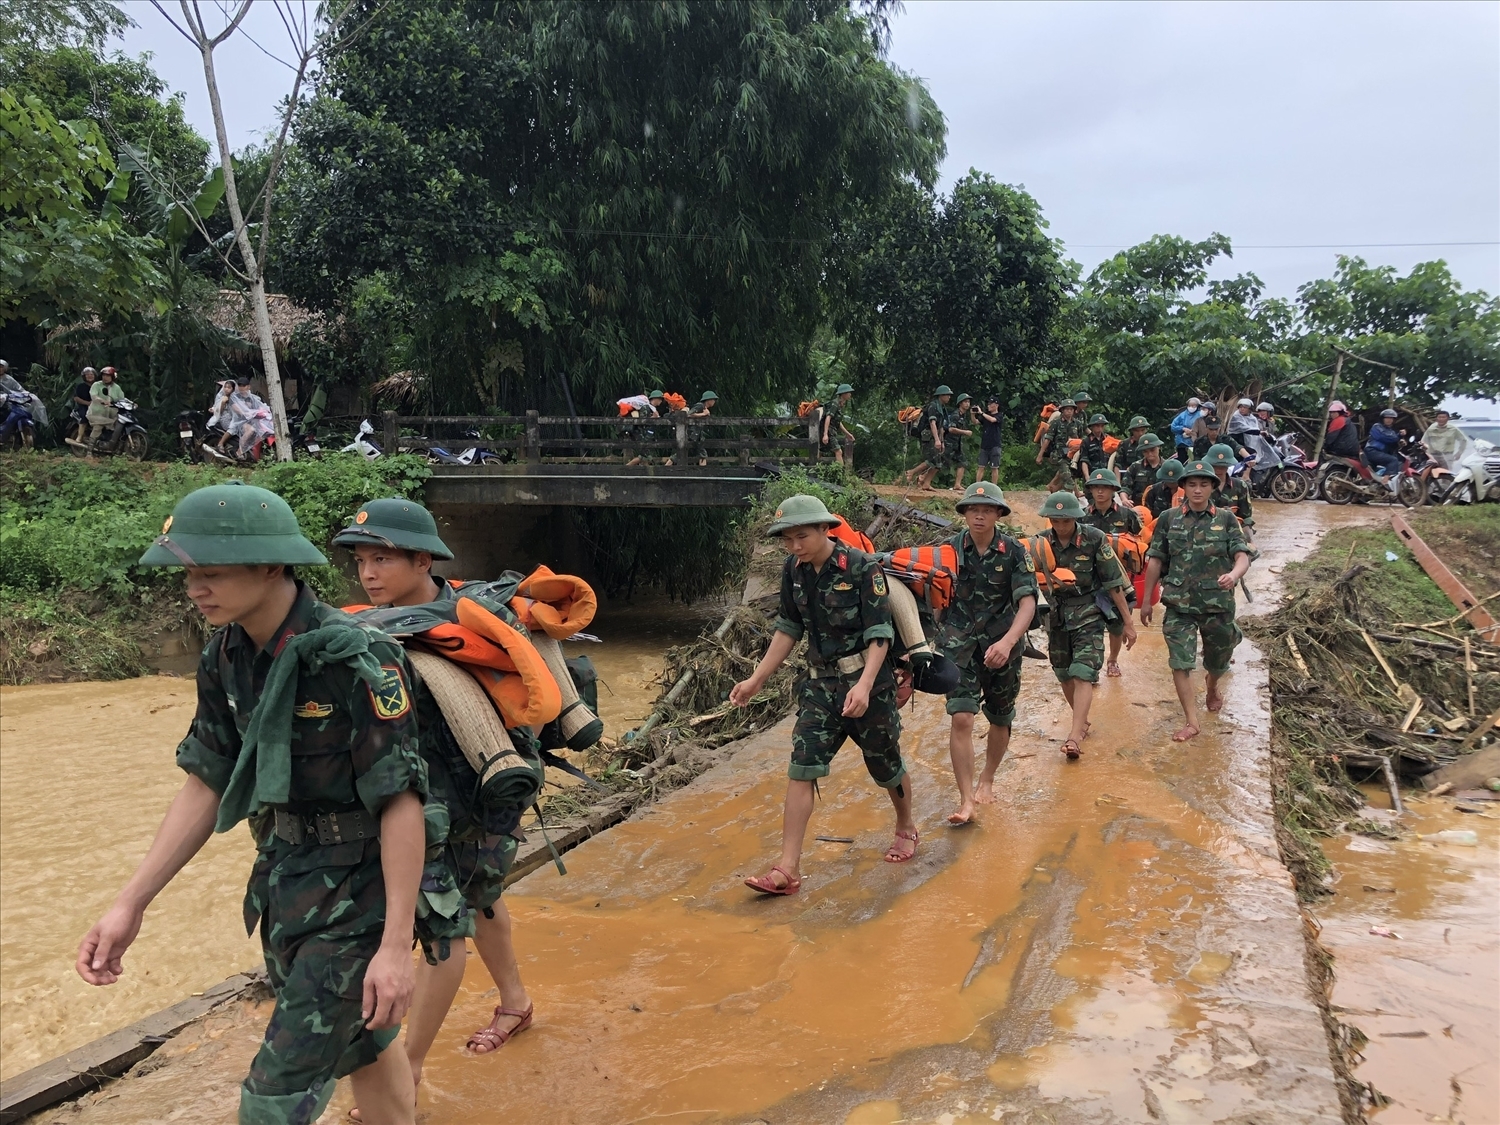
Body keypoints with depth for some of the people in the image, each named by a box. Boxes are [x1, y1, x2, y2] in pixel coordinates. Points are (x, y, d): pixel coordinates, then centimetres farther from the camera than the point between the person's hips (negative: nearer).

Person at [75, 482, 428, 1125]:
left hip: (353, 897, -7)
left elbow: (401, 803, -23)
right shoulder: (226, 657, -2)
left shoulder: (355, 659, -25)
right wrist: (131, 904, 2)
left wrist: (396, 945, -22)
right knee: (362, 1049, 23)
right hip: (282, 886, 7)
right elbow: (207, 784, 6)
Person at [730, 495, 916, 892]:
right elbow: (788, 629, 11)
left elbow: (879, 634, -18)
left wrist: (864, 685, -32)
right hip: (820, 684, 5)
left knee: (885, 764, 13)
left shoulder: (862, 567, -16)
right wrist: (756, 680, 7)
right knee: (802, 769, -6)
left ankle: (906, 828, 42)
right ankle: (787, 870, -5)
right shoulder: (794, 571, 1)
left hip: (867, 682, -4)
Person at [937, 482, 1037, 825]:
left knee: (1000, 720, 15)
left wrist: (1007, 641, -34)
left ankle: (987, 780, 40)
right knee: (961, 717, -14)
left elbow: (1028, 602, -18)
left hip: (1002, 644, 1)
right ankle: (966, 801, -8)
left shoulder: (1014, 552, -9)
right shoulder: (950, 549, -5)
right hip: (959, 643, 0)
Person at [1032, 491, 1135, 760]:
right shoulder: (1040, 543, -4)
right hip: (1056, 617, 4)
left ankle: (1075, 736, -17)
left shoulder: (1094, 539, -12)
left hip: (1088, 616, -4)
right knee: (1064, 675, 13)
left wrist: (1127, 623, -4)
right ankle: (1083, 721, 34)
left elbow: (1113, 583, -7)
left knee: (1082, 675, -14)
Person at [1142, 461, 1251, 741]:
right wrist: (1146, 600, 5)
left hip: (1218, 603, 1)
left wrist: (1233, 575, -34)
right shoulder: (1168, 518, 0)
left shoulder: (1226, 519, -1)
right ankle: (1191, 722, -2)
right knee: (1180, 662, -9)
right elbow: (1155, 560, 4)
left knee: (1218, 659, 18)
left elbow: (1243, 556, -10)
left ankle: (1212, 689, 51)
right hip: (1179, 603, -1)